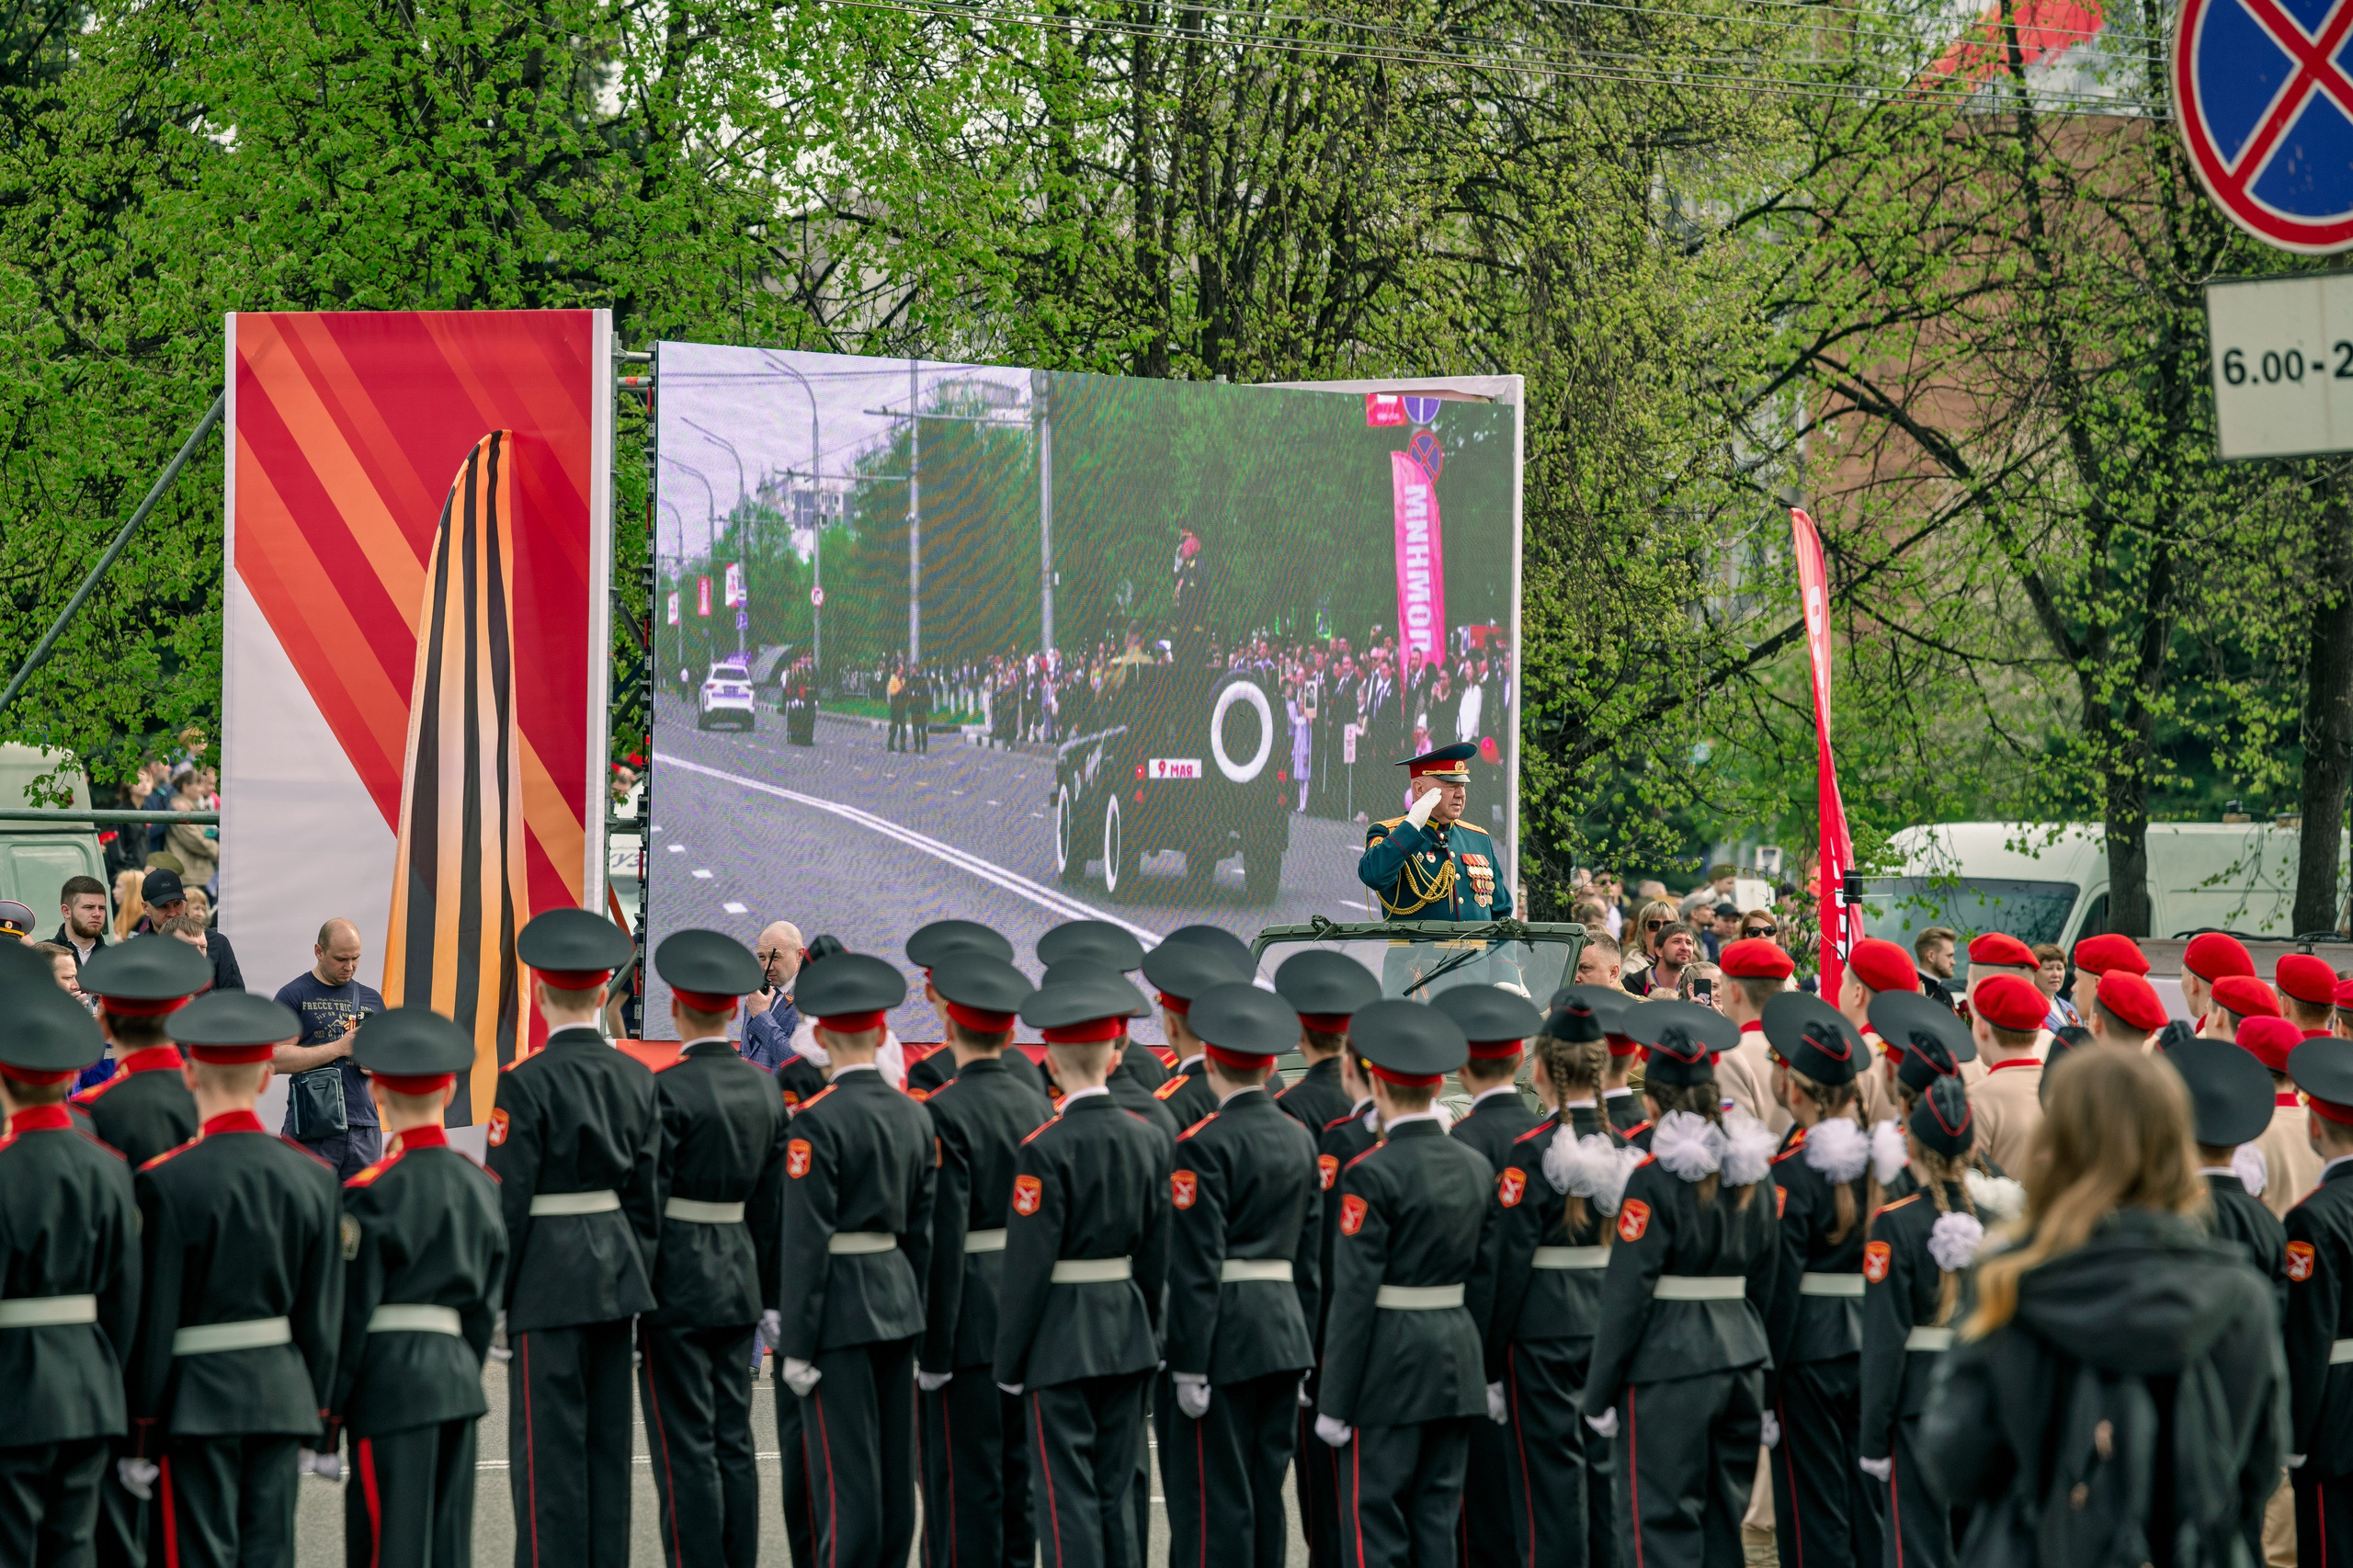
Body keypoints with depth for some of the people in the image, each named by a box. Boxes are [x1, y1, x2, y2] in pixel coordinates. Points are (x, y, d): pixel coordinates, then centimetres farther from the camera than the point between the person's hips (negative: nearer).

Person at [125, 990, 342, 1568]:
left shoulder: (167, 1181, -13)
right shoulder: (313, 1178, 1)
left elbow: (154, 1318, -11)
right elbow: (324, 1315, 5)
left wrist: (143, 1432, -4)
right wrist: (314, 1422, 14)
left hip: (196, 1402, -4)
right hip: (284, 1400, 4)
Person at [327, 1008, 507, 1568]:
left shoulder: (372, 1192, -11)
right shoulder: (480, 1185, 7)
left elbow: (351, 1311, -10)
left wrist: (329, 1410, -4)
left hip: (390, 1381, -6)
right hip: (457, 1379, 6)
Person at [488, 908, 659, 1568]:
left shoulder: (526, 1082, -13)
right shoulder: (637, 1078, 5)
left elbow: (508, 1199, -12)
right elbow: (648, 1192, 9)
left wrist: (493, 1297, -6)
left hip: (550, 1279, -6)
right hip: (619, 1274, 6)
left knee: (548, 1444, -2)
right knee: (608, 1439, 12)